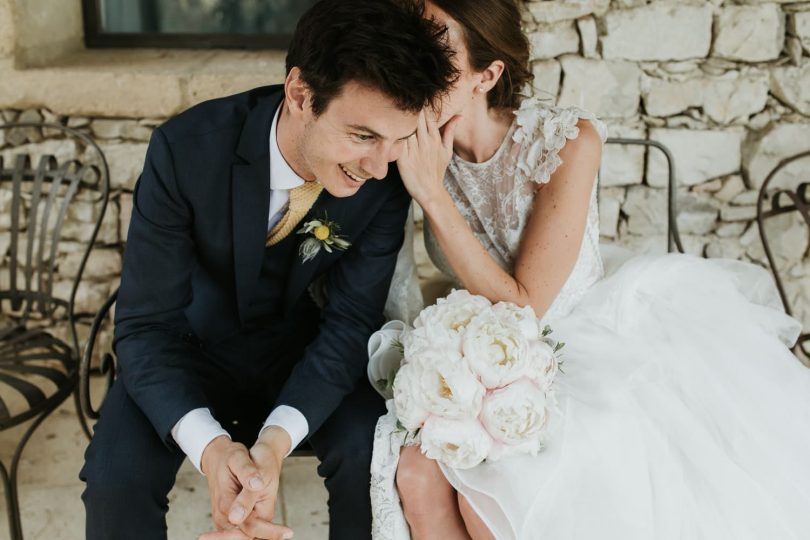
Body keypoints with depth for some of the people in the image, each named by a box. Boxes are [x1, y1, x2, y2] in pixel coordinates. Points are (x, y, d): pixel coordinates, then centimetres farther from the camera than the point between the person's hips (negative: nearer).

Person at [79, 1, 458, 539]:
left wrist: (276, 441, -33)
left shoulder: (387, 178, -21)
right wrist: (210, 448, -41)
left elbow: (350, 322, -16)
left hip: (305, 344, 2)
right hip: (199, 339, -1)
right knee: (115, 480, -24)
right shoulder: (187, 149, -27)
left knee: (370, 456, -24)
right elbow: (146, 323, -23)